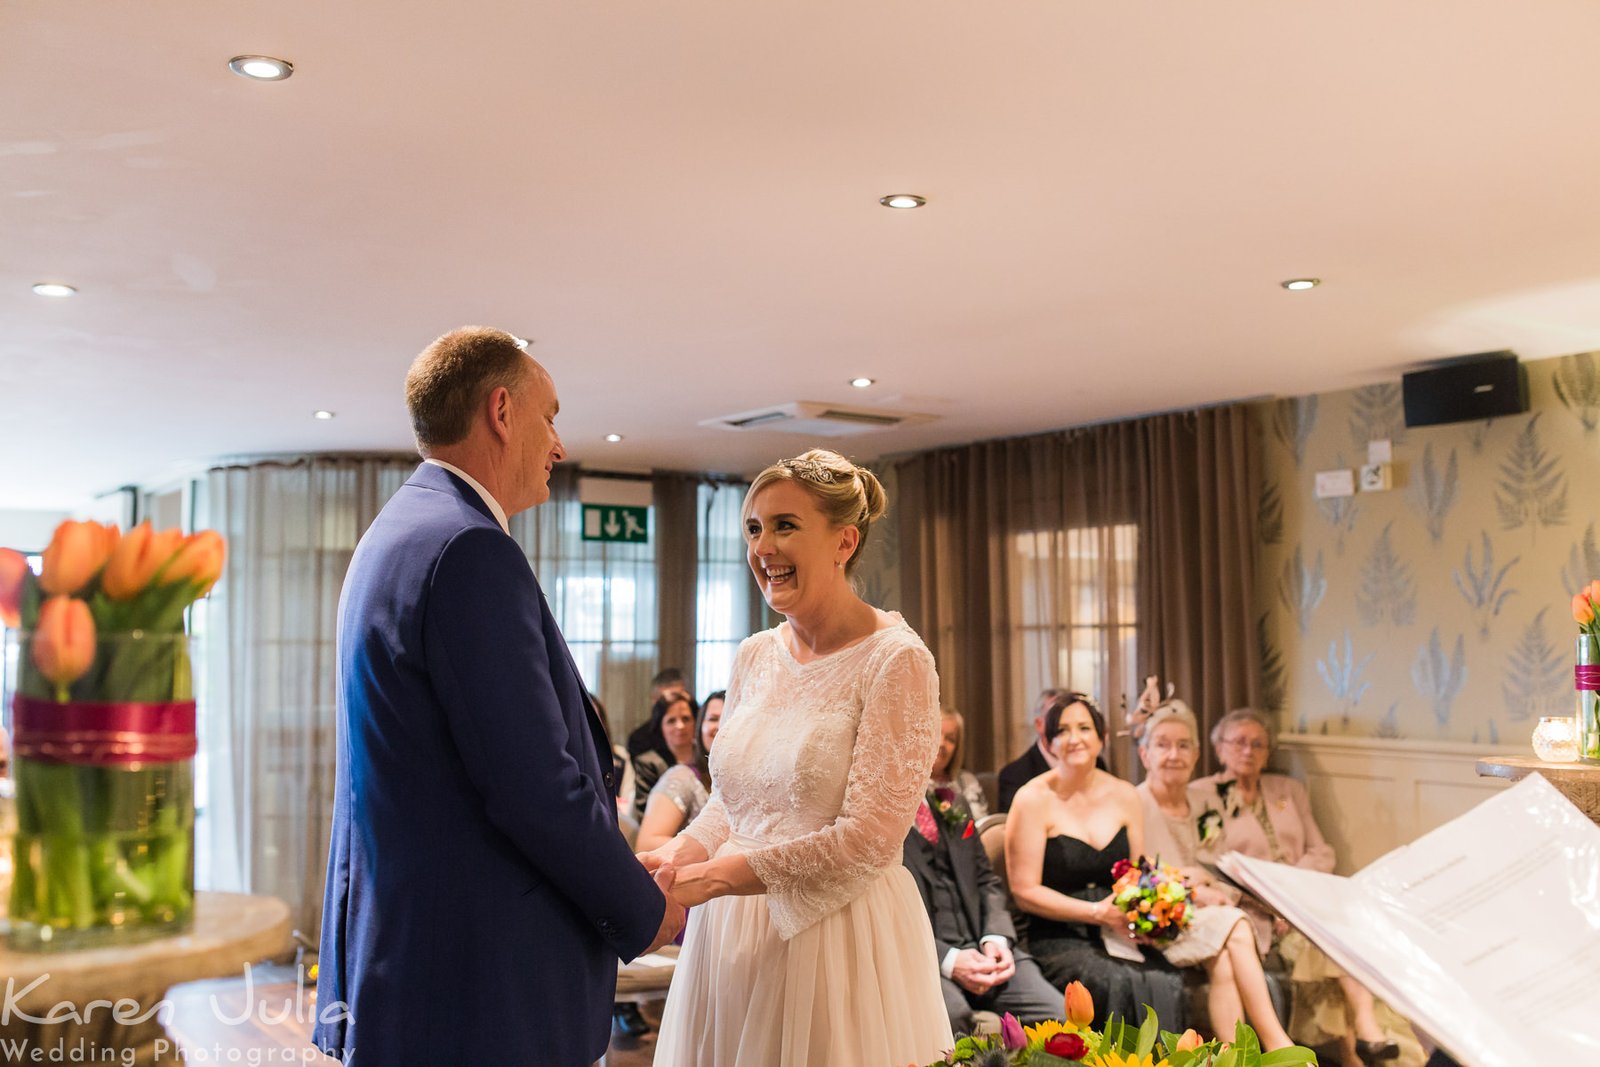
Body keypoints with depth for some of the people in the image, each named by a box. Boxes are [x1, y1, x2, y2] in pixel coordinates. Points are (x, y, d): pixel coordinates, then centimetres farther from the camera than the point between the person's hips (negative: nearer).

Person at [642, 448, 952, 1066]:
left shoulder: (897, 661, -12)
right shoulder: (754, 657, 8)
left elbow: (868, 838, -18)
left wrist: (712, 878, -19)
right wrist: (675, 858, -6)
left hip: (837, 939, -6)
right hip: (730, 938, 6)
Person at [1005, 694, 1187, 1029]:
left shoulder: (1123, 796, 10)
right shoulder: (1033, 799, -5)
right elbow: (1024, 891, -6)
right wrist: (1098, 912, -14)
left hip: (1118, 935, 4)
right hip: (1057, 937, -4)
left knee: (1168, 983, -25)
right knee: (1119, 984, -31)